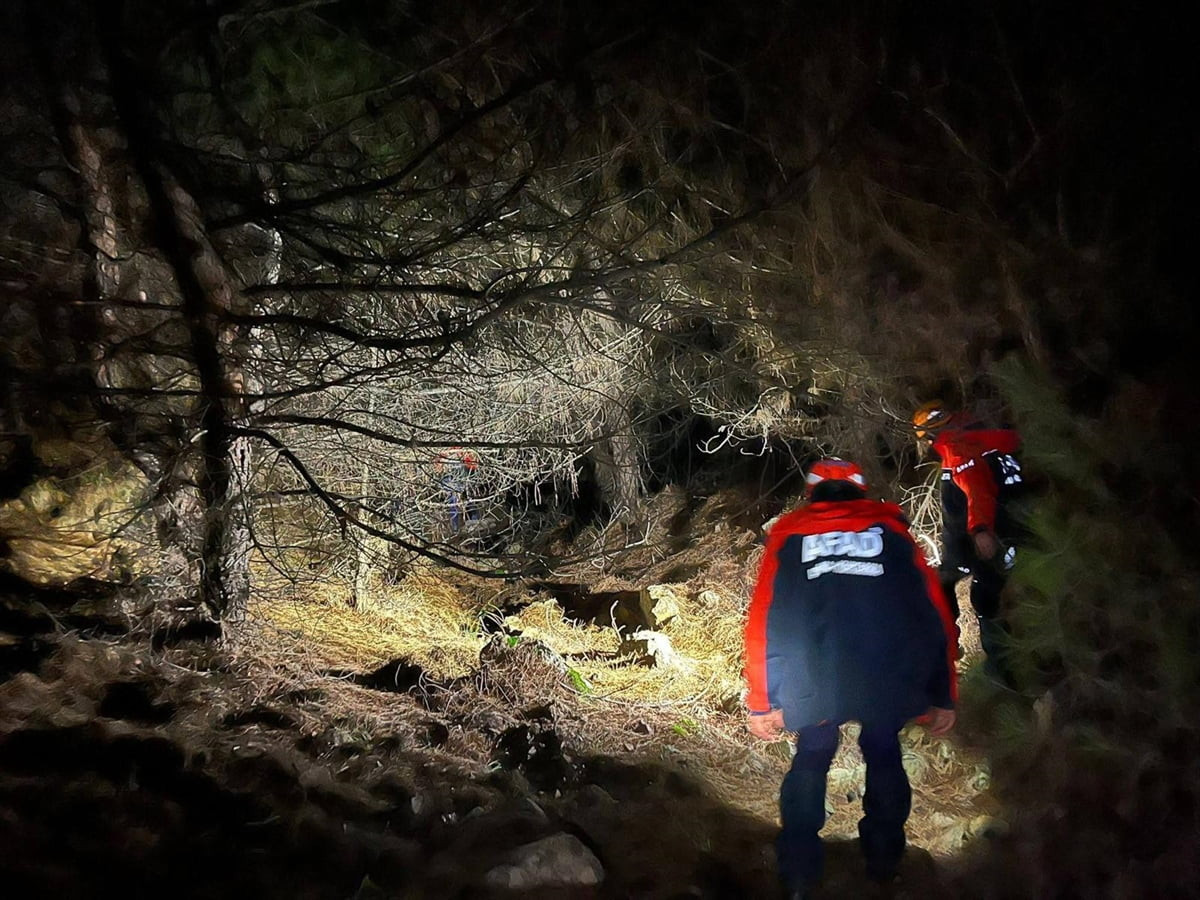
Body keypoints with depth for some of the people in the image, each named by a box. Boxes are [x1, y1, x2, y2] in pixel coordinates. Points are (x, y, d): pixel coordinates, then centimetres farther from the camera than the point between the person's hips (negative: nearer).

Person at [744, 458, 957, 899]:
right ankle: (883, 864, 36)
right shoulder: (891, 528, 18)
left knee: (811, 760, 23)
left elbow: (763, 623, 10)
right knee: (883, 755, 26)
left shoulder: (789, 533, 17)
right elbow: (934, 615, 13)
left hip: (813, 681, 0)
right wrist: (942, 698, 17)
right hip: (890, 680, 1)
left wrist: (762, 704, 15)